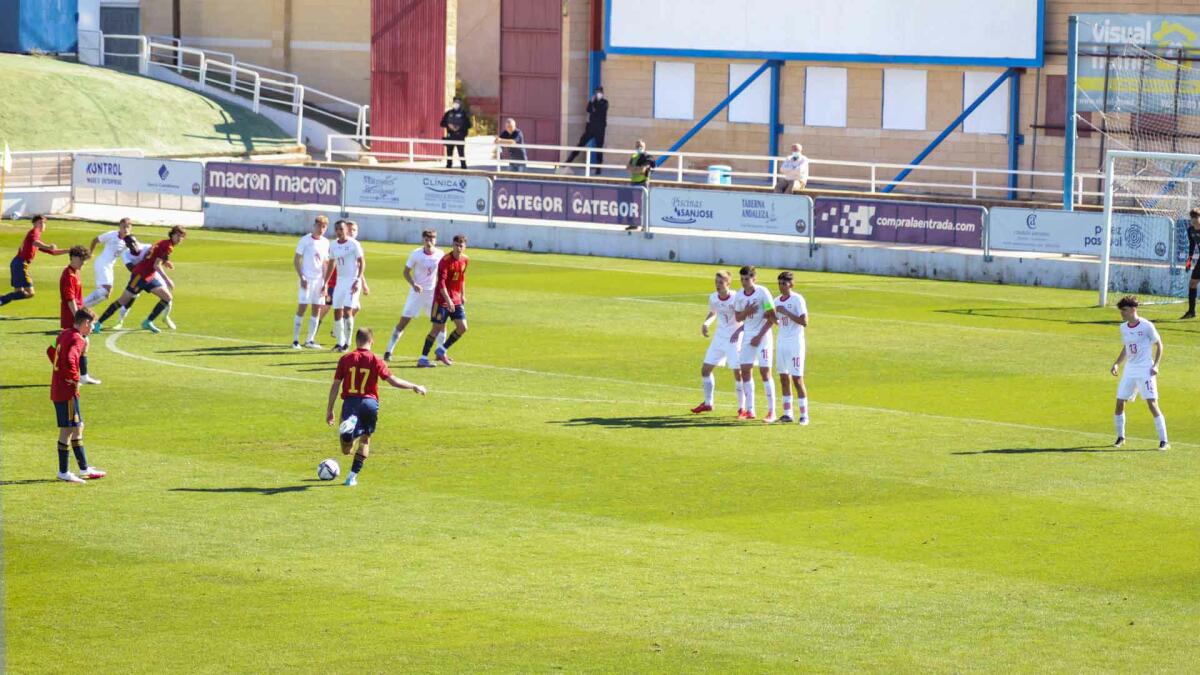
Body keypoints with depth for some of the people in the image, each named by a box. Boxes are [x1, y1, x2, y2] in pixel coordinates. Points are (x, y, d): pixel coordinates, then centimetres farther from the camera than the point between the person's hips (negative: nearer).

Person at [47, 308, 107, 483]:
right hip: (67, 391, -10)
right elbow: (70, 360, -32)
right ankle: (63, 472, 1)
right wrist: (75, 380, -20)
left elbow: (51, 351, 26)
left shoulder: (64, 334, 12)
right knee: (67, 430, -4)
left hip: (57, 388, 10)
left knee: (78, 427, 16)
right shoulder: (76, 340, -16)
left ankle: (84, 469, 22)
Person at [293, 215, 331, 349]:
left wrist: (325, 283, 8)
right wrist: (302, 278, -13)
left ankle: (310, 340, 12)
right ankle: (295, 340, -4)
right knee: (302, 307, -8)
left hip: (319, 279, 5)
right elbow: (296, 261, -4)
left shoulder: (325, 242, 11)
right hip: (307, 278, -5)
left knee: (317, 309, 4)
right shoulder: (305, 240, -4)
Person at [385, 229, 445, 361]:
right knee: (403, 321, -5)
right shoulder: (416, 255, -11)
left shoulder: (440, 255, -3)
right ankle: (389, 351, 0)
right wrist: (413, 284, -21)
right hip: (417, 292, -3)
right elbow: (406, 272, -5)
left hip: (433, 293, 3)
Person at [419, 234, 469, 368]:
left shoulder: (464, 260, 4)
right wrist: (448, 300, -30)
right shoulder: (445, 260, -17)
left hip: (456, 299, 7)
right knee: (437, 328, -6)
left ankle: (442, 350, 17)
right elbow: (441, 282, -23)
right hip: (442, 299, -7)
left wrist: (463, 295, 21)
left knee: (462, 327, -1)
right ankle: (423, 358, 0)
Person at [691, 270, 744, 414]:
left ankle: (742, 407, 7)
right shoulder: (713, 298, -1)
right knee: (705, 369, 6)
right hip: (719, 337, 6)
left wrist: (739, 331, -31)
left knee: (738, 373, -8)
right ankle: (708, 403, 21)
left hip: (734, 339, -6)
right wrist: (706, 323, -1)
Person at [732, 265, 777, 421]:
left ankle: (771, 411, -4)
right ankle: (749, 410, 12)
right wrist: (746, 312, -11)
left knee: (765, 372, -8)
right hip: (747, 336, 6)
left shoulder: (763, 293, -13)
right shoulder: (740, 295, 5)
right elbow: (737, 317, 11)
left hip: (762, 336, -6)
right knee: (745, 371, 4)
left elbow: (772, 318, -12)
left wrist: (759, 336, -15)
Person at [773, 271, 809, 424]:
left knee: (797, 379, -7)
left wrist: (786, 312, -21)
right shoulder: (777, 301, 10)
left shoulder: (797, 299, -11)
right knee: (784, 378, 7)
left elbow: (804, 322, -18)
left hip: (795, 344, -7)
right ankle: (788, 413, 13)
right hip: (781, 343, 7)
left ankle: (804, 415, -4)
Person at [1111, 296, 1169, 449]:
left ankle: (1164, 441, -8)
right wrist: (1117, 363, 10)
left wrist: (1155, 365, -11)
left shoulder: (1147, 326, -10)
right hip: (1129, 369, 6)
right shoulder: (1123, 328, 8)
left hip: (1145, 370, -6)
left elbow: (1159, 345, -2)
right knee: (1119, 402, 2)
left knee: (1152, 403, -12)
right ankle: (1120, 437, 20)